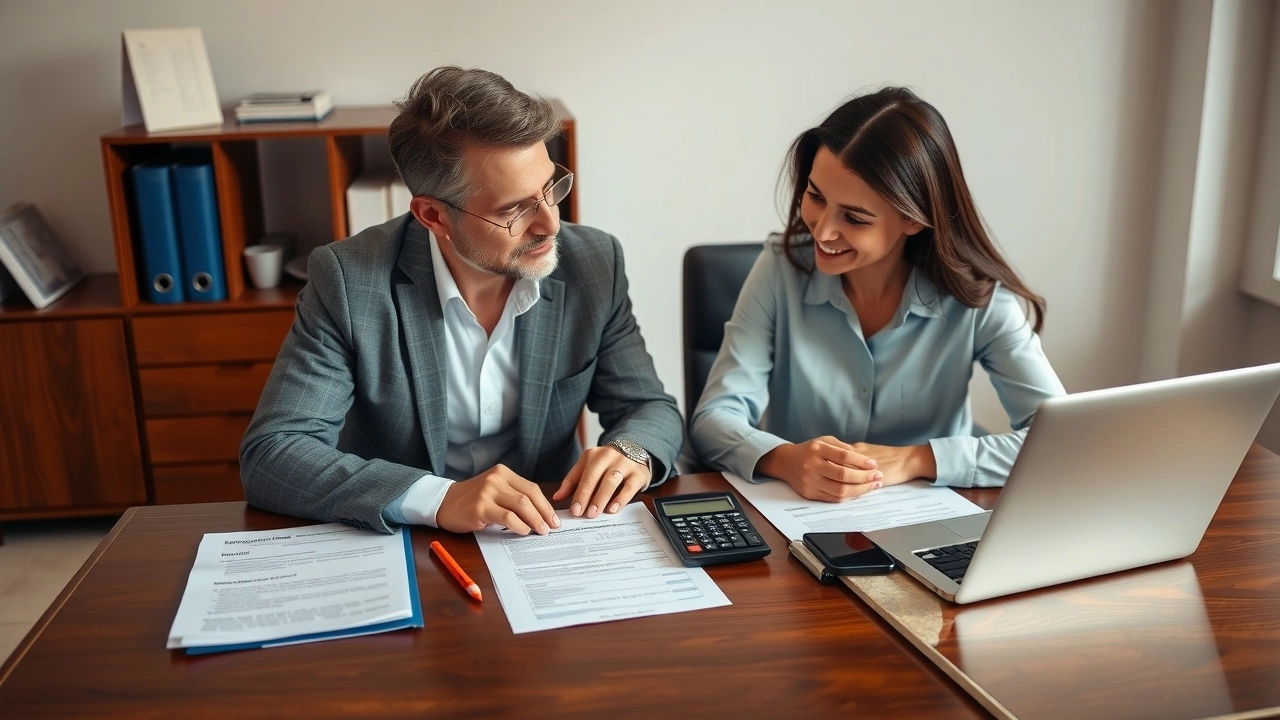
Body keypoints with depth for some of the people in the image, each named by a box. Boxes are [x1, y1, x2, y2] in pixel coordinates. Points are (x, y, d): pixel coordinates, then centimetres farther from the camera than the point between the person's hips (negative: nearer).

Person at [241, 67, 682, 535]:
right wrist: (439, 499, -30)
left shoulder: (596, 264, -7)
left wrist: (632, 452, -22)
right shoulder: (348, 281, -15)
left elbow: (653, 409, 1)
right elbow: (268, 455, -17)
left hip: (549, 543, 2)